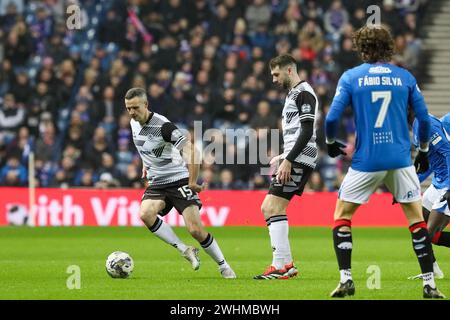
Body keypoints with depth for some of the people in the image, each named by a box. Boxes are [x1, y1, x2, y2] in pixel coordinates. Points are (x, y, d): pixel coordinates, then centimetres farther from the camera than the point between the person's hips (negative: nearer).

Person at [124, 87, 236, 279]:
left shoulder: (162, 125, -21)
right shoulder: (134, 123, 3)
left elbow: (191, 152, -27)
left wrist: (192, 183, -29)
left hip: (179, 180, -6)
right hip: (157, 184, 6)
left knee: (196, 230, -14)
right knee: (145, 214, -25)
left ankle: (224, 267, 8)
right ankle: (185, 251, -13)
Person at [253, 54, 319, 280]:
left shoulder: (304, 93, -10)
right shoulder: (293, 94, 22)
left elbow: (307, 132, -19)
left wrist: (288, 160, -22)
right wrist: (283, 157, 21)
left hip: (299, 160, -11)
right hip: (294, 159, 11)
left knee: (273, 208, -15)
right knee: (268, 208, 9)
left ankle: (281, 266, -16)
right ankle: (286, 264, 8)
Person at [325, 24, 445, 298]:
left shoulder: (351, 77, -1)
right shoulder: (405, 77, 4)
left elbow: (332, 117, -7)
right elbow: (424, 118, 6)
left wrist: (331, 143, 13)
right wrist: (423, 150, 21)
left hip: (366, 161, -1)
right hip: (400, 160, 1)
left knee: (342, 216, 14)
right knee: (416, 218, 10)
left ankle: (346, 280, 4)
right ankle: (430, 284, 4)